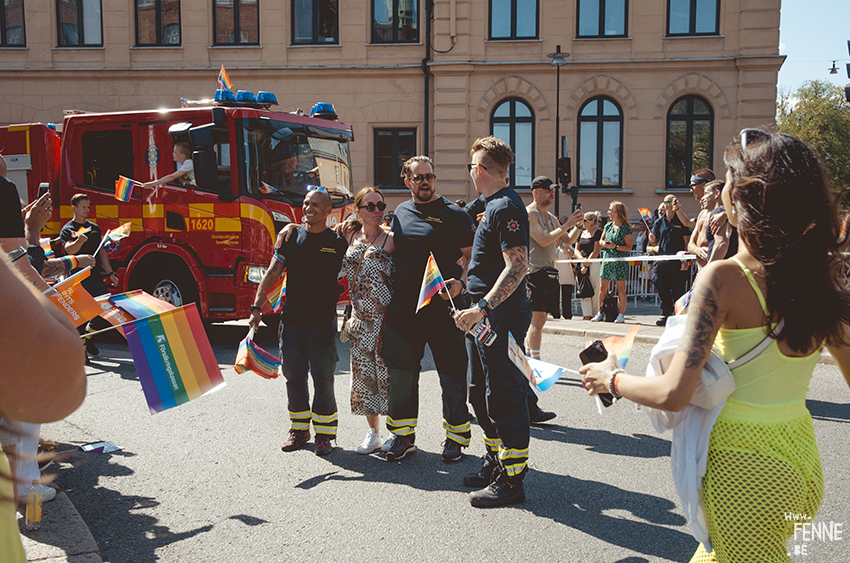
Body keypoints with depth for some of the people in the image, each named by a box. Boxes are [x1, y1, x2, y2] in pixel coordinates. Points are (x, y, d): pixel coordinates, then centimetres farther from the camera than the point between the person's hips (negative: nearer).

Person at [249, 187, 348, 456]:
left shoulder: (338, 242, 1)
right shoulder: (290, 236, 7)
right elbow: (272, 273, 7)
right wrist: (257, 306, 1)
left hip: (323, 323, -2)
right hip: (291, 320, 3)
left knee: (323, 378, -1)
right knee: (294, 376, 9)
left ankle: (324, 433, 13)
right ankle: (299, 429, 24)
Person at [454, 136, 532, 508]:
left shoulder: (505, 207, -15)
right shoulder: (493, 205, 16)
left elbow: (518, 266, -24)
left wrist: (482, 307, -29)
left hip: (502, 316, -11)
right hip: (491, 316, 11)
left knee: (506, 395, -3)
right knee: (492, 393, 18)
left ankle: (511, 480, 6)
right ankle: (502, 462, 31)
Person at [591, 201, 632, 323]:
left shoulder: (625, 229, -8)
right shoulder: (608, 226, 10)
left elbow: (629, 248, -10)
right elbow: (601, 240, 20)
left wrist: (614, 246, -18)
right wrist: (603, 243, -2)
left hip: (620, 262, -5)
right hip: (607, 260, 5)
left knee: (621, 289, 1)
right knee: (602, 288, 6)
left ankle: (621, 314, 8)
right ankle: (600, 313, 15)